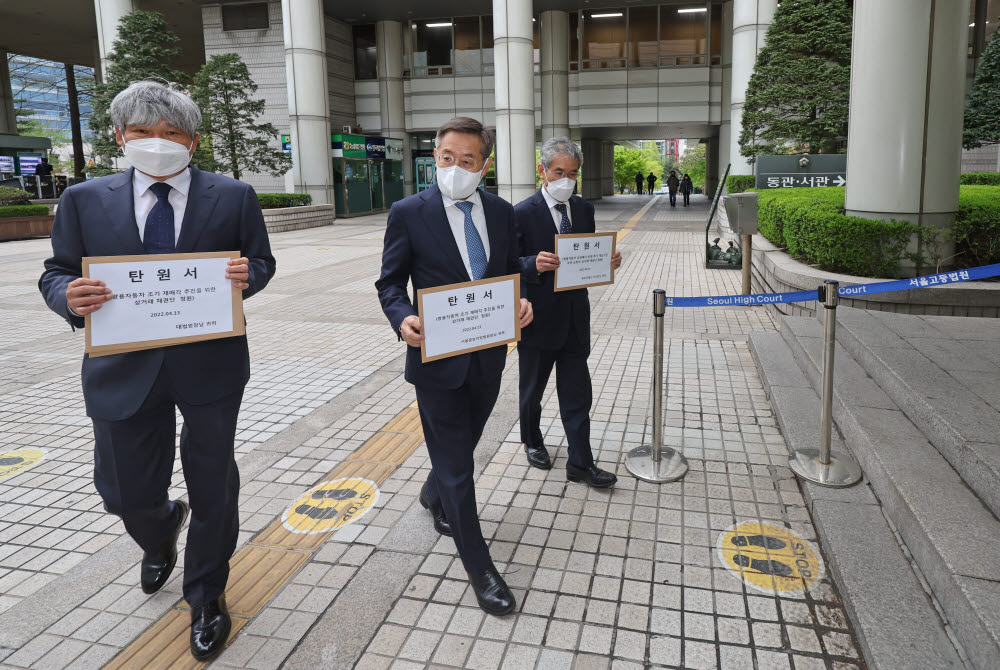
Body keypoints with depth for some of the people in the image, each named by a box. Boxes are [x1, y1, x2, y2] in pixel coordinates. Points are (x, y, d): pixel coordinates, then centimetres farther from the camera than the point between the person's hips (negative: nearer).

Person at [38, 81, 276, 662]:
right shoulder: (85, 200, 3)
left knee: (213, 487, 9)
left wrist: (247, 276, -18)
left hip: (211, 367, -1)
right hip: (124, 369, 1)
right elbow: (56, 273, 6)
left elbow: (261, 261, 6)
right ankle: (162, 533, 50)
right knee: (128, 493, 9)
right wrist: (70, 296, -18)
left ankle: (206, 597, 34)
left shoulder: (234, 197, -1)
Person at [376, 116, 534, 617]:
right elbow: (390, 282, -3)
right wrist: (403, 319, -24)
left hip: (489, 354, 5)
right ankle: (479, 567, 19)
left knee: (463, 444, 23)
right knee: (456, 463, 3)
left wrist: (522, 301, -8)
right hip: (437, 355, -4)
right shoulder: (409, 213, -8)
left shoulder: (501, 212, 4)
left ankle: (434, 495, 56)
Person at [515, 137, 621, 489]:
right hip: (538, 318, -4)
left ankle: (580, 463, 16)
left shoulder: (584, 209, 5)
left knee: (577, 395, 7)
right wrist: (534, 264, -31)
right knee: (532, 390, 17)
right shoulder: (522, 214, -12)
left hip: (575, 318, 4)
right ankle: (532, 441, 41)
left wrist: (607, 260, -8)